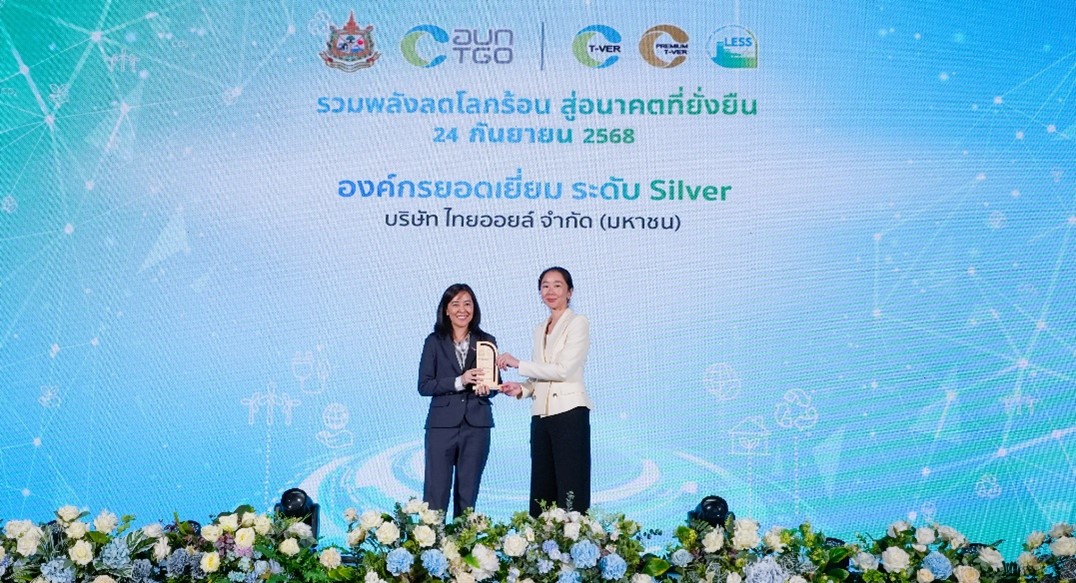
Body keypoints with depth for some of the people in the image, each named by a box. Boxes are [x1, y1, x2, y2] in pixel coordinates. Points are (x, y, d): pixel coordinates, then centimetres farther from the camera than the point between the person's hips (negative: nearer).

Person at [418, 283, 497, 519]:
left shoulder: (486, 341, 8)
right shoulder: (435, 342, 4)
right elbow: (424, 385, -2)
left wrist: (486, 387, -13)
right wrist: (459, 382, -15)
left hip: (477, 426, 2)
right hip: (442, 425, -2)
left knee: (468, 494, 6)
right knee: (436, 493, -4)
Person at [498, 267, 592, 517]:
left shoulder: (578, 323, -2)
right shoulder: (540, 330, 19)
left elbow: (564, 370, -13)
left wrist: (518, 364, -12)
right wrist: (521, 388, 1)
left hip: (569, 412, -7)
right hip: (541, 414, 7)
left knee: (570, 487, -7)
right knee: (542, 486, 5)